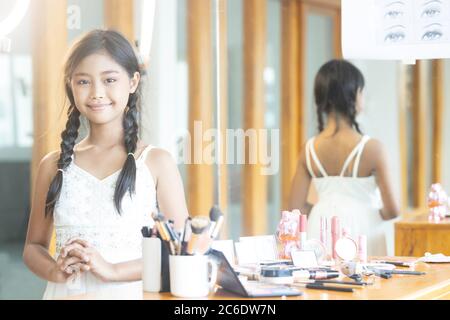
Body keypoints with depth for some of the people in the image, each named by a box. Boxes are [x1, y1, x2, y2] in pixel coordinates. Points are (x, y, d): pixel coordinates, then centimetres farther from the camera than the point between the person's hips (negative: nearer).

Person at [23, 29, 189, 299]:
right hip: (67, 293, 2)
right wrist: (55, 271, -5)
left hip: (130, 292, -1)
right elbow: (34, 246, 15)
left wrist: (113, 270, -12)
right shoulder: (54, 166, 9)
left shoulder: (157, 162, 2)